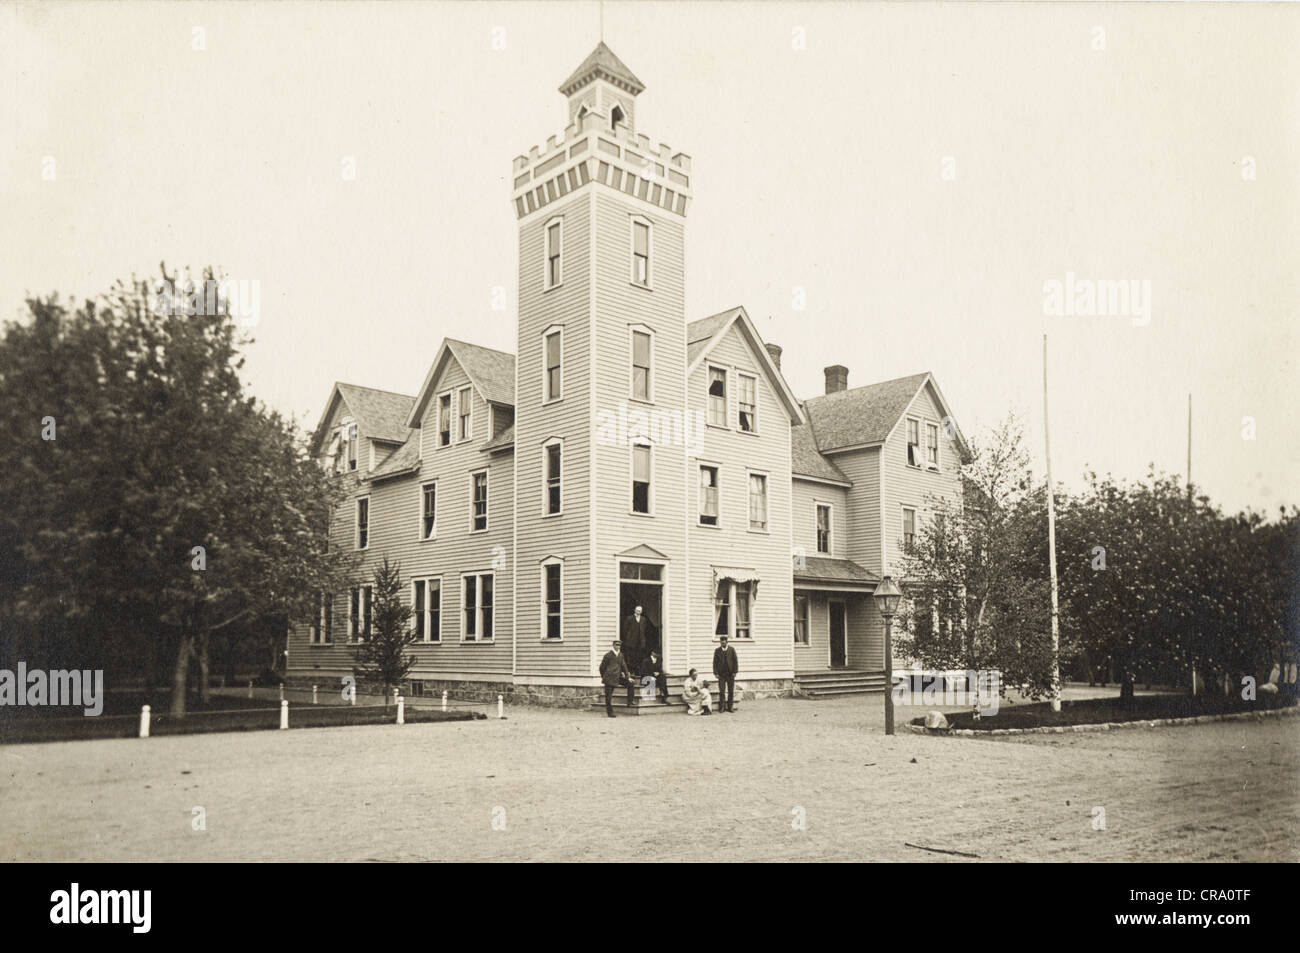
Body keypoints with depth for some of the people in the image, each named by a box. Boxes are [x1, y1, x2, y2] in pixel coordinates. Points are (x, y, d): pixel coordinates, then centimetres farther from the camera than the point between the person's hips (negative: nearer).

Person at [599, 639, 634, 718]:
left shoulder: (620, 655, 10)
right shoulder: (608, 655, -7)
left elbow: (624, 666, 11)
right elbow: (602, 666, 0)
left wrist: (628, 677, 4)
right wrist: (602, 677, 5)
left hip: (618, 677, 6)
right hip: (609, 678, -6)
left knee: (630, 683, -3)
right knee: (608, 696, -3)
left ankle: (629, 702, 3)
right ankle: (610, 712, 7)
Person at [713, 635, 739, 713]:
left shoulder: (731, 649, 2)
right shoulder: (717, 650, 3)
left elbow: (735, 661, 3)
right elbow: (715, 662, 4)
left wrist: (735, 672, -4)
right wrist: (716, 673, -4)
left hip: (730, 674, 0)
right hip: (721, 674, 0)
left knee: (731, 691, 3)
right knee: (721, 691, -2)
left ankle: (730, 707, 11)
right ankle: (722, 707, 3)